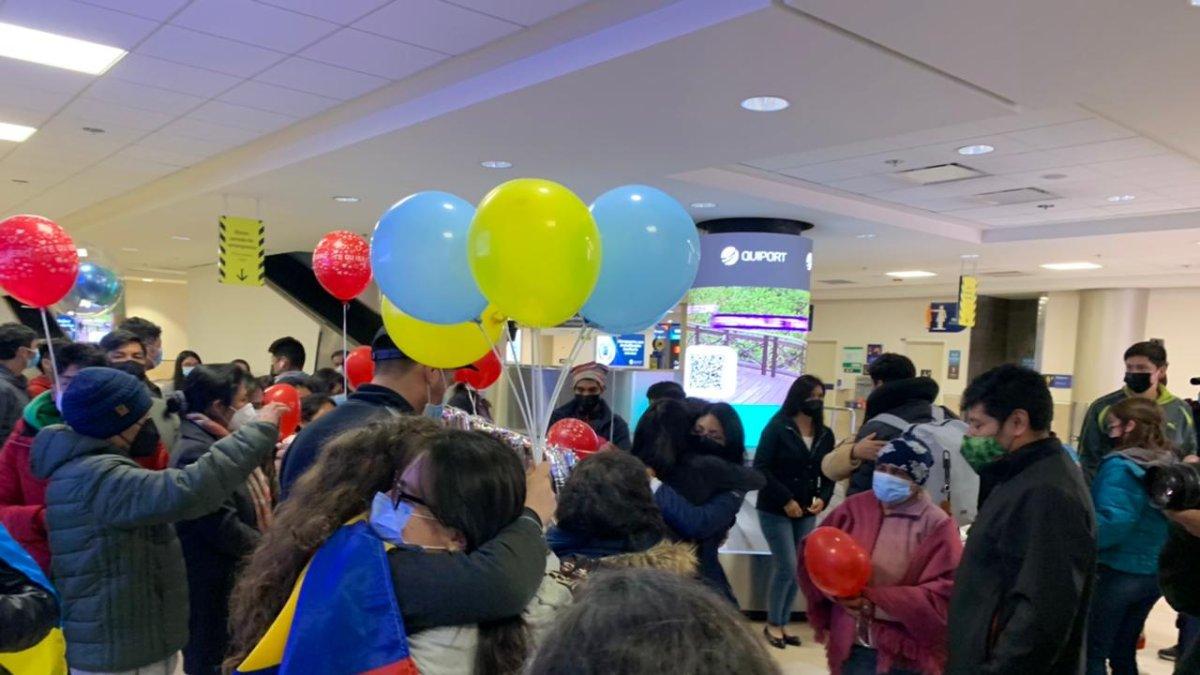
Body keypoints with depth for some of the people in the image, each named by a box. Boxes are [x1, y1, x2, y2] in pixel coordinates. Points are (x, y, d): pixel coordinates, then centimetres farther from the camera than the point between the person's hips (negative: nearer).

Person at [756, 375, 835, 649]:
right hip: (775, 510, -5)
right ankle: (773, 624, 12)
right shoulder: (777, 428, -9)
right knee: (787, 568, -7)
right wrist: (786, 500, -17)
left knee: (800, 570, 6)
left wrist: (823, 498, -9)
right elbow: (760, 468, -13)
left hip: (807, 513, 5)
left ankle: (782, 624, 20)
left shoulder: (825, 435, 6)